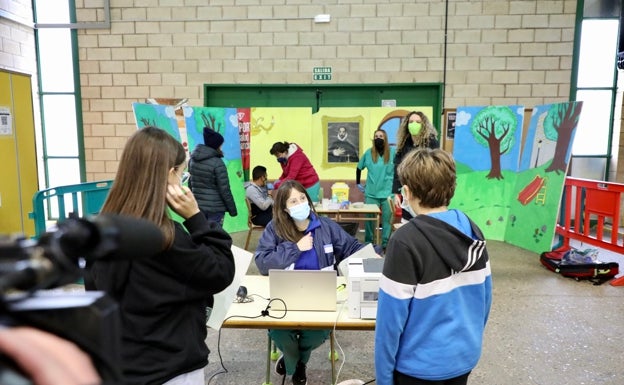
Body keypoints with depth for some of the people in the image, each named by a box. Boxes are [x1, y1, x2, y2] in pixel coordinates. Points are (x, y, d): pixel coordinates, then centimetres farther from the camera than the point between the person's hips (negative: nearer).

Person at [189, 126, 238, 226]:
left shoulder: (193, 160, 4)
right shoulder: (217, 163, -16)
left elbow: (190, 183, 13)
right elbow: (224, 190, -15)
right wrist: (232, 209, -6)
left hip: (197, 206, 6)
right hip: (215, 207, -6)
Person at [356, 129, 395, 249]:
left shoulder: (393, 152, -3)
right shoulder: (368, 153, 4)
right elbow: (359, 167, 14)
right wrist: (358, 183, 11)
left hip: (388, 193, -1)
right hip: (371, 193, 2)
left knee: (387, 219, 6)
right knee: (369, 218, 10)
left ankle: (385, 243, 19)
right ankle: (368, 243, 26)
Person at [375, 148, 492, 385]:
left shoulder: (406, 241, -24)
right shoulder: (473, 232, -5)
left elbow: (391, 315, -21)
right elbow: (485, 296, 4)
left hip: (421, 365, -6)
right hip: (465, 356, 6)